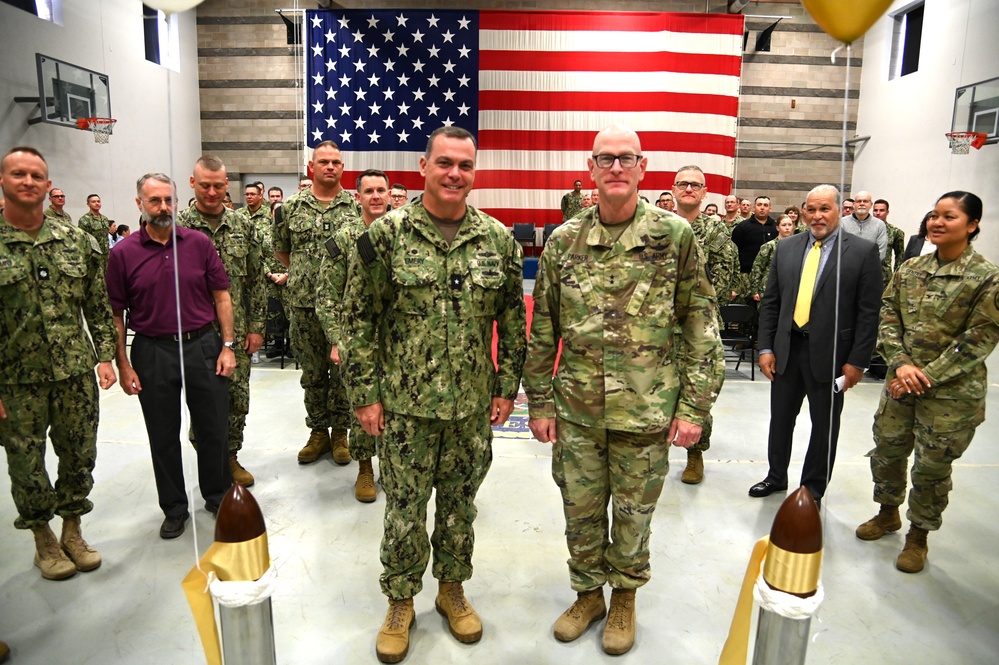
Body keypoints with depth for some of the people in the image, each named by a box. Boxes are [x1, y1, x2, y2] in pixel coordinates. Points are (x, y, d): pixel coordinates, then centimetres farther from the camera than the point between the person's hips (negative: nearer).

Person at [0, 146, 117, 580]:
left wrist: (105, 356, 0)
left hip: (77, 376, 2)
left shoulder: (77, 242, 4)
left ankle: (73, 532, 32)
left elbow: (99, 307, 8)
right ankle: (44, 542, 29)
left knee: (79, 458, 12)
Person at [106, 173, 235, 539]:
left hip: (203, 346, 1)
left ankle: (218, 496, 30)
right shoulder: (124, 253, -2)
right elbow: (116, 313, 1)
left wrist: (228, 345, -2)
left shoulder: (199, 243, 0)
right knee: (163, 436, 11)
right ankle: (174, 508, 28)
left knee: (214, 429, 9)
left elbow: (221, 296, 3)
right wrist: (123, 365, -3)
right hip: (152, 353, 0)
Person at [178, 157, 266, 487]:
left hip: (238, 332, 3)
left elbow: (257, 279, 6)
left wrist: (256, 326, 2)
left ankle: (230, 457, 30)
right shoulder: (176, 226, -4)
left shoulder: (243, 224, 3)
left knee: (238, 399, 10)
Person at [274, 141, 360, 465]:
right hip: (304, 304, 2)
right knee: (312, 372, 11)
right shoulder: (291, 207, 6)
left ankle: (340, 432, 21)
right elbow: (281, 250, 16)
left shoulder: (357, 206, 1)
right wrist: (304, 274, 10)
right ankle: (318, 431, 25)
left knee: (343, 370, 6)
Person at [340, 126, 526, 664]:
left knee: (460, 502, 17)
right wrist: (364, 393, -6)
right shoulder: (385, 234, -7)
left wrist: (507, 386, 3)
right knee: (404, 506, 10)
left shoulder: (499, 240, 0)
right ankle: (400, 602, 33)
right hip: (405, 403, -2)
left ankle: (452, 589, 39)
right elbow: (359, 317, -4)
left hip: (473, 404, 2)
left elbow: (513, 318, 6)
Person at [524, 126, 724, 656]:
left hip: (646, 410, -2)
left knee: (633, 512, 14)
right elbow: (542, 330, 5)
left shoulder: (674, 236, -5)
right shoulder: (563, 241, 1)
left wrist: (695, 405, -6)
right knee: (580, 510, 15)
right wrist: (540, 401, 4)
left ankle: (624, 598, 39)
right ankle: (587, 593, 40)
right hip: (576, 408, 2)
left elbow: (701, 324, -2)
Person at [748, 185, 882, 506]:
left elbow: (869, 311, -8)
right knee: (780, 419, 16)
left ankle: (813, 490, 28)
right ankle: (776, 477, 36)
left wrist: (857, 361, -11)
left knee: (824, 425, 11)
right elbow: (770, 302, 7)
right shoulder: (786, 247, 5)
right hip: (786, 349, 4)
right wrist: (766, 347, 1)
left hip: (829, 354, -3)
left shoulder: (863, 251, -6)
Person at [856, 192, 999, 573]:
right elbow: (887, 316, 3)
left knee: (932, 467, 8)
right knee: (886, 451, 15)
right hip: (901, 384, 4)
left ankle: (918, 536, 30)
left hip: (952, 392, -4)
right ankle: (888, 513, 41)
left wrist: (927, 377, -17)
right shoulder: (909, 269, 3)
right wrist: (900, 363, -12)